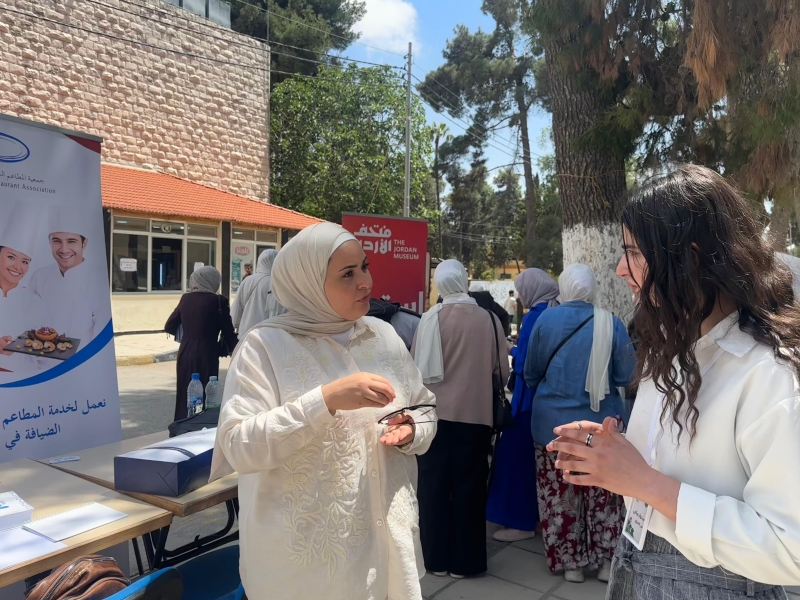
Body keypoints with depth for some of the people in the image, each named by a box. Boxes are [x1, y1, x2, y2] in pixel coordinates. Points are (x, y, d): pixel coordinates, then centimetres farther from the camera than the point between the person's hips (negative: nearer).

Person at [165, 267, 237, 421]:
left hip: (185, 354, 5)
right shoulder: (218, 300, -8)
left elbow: (169, 327, 13)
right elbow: (228, 333, -6)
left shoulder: (185, 299, 5)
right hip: (206, 355, -5)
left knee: (185, 396, 13)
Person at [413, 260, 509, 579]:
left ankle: (436, 558, 22)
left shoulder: (432, 317, -10)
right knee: (469, 485, 13)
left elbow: (418, 366, -9)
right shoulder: (489, 319, -6)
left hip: (436, 411, -1)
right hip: (475, 412, 1)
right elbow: (503, 368, 3)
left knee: (434, 484, 12)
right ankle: (464, 560, 22)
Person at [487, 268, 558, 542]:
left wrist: (512, 350, -2)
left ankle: (521, 521, 9)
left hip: (531, 397, -9)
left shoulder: (535, 317, -18)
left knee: (518, 453, 2)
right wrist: (518, 350, 12)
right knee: (536, 455, 18)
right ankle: (535, 513, 30)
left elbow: (522, 364, -21)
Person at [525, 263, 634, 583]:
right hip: (600, 423, 1)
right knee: (603, 495, 15)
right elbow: (625, 375, -2)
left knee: (559, 496, 11)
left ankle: (570, 562, 21)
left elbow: (530, 373, 2)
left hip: (554, 422, 0)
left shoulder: (546, 319, -7)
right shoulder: (610, 323, -8)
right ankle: (606, 561, 25)